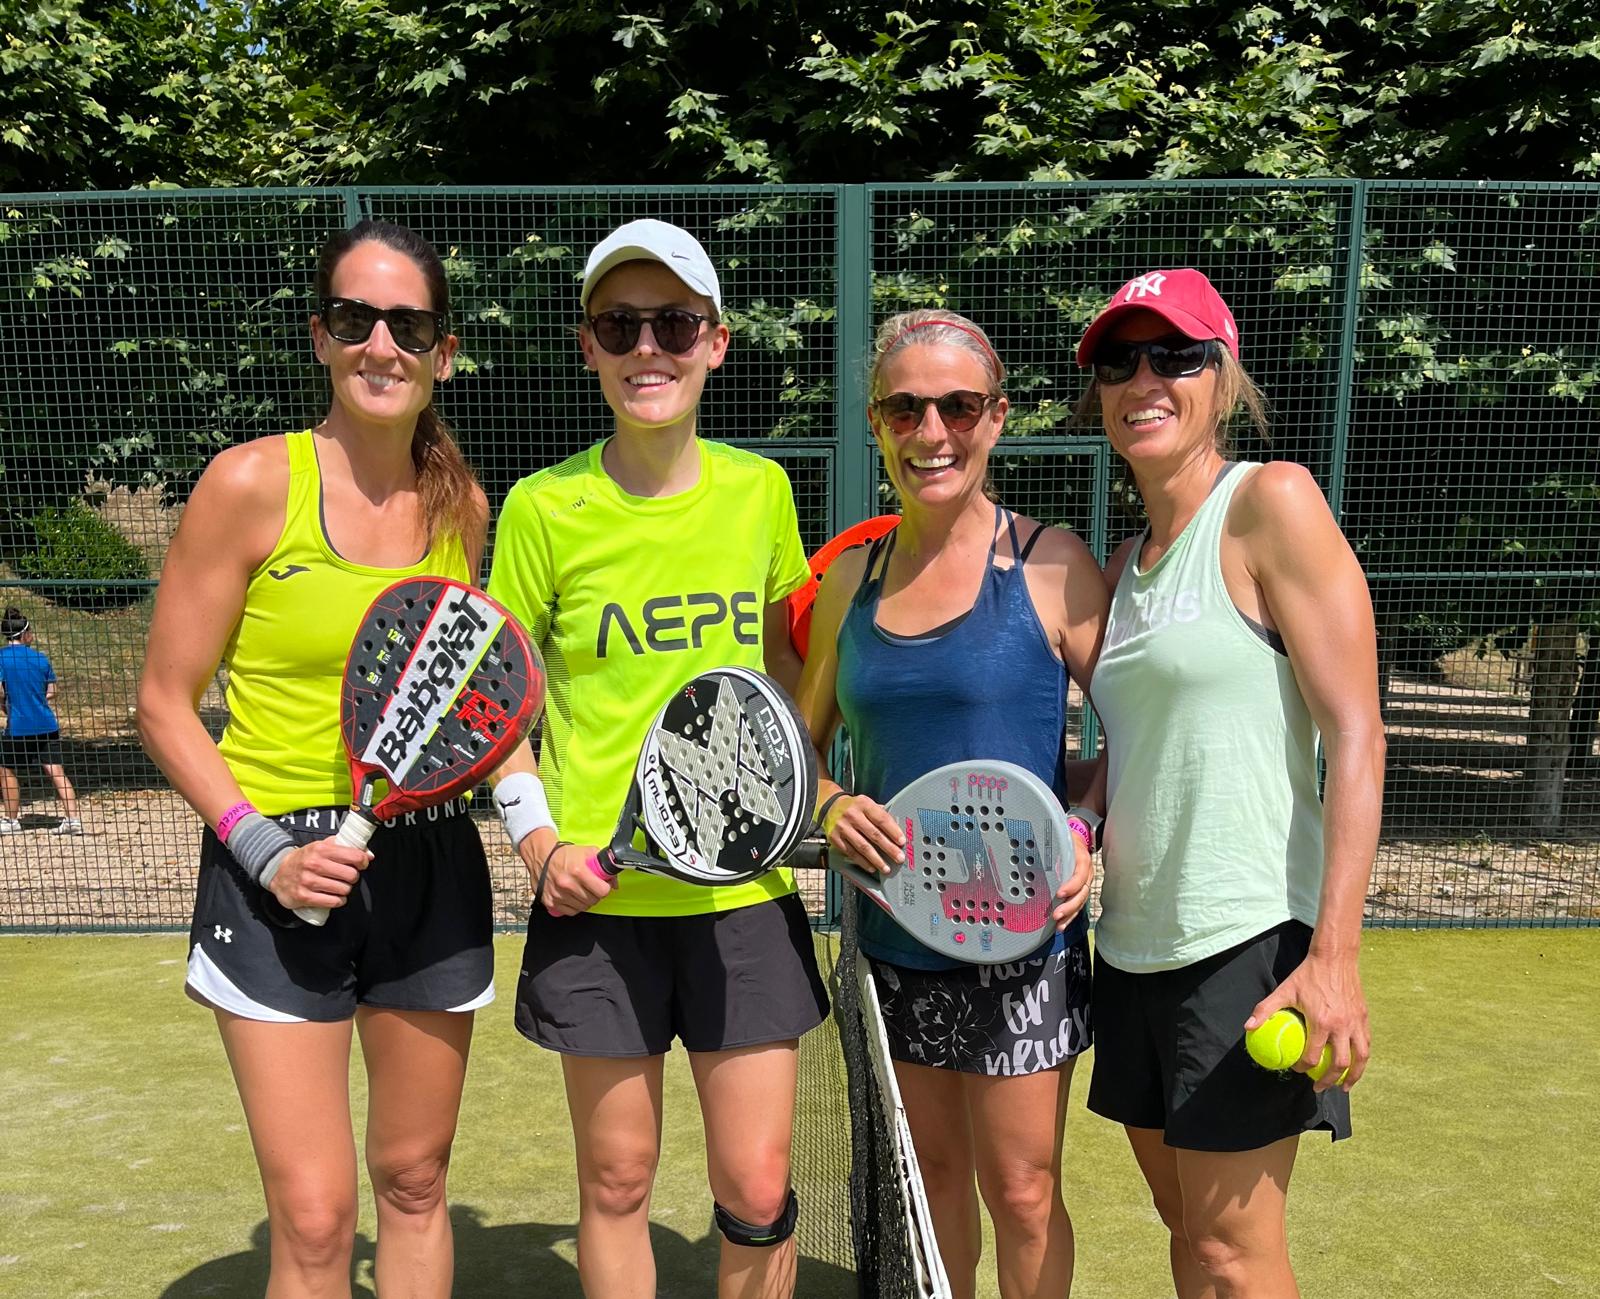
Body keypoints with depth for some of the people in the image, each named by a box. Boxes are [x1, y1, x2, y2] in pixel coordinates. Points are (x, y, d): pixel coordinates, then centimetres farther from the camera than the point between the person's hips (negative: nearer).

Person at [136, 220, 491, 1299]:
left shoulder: (461, 502, 3)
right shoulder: (251, 483, -10)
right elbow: (166, 706, -5)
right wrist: (267, 853, -16)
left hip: (431, 861, 4)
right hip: (279, 868, -4)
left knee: (413, 1181, 15)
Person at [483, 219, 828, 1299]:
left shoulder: (761, 489, 1)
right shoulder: (546, 506, -5)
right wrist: (539, 841, -8)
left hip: (746, 890, 2)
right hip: (598, 896, -1)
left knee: (757, 1190, 7)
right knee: (617, 1182, 13)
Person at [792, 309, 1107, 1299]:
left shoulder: (1049, 563, -9)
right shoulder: (851, 577, 3)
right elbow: (805, 743, 12)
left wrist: (1085, 831, -20)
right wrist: (834, 809, -8)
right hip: (895, 931, 4)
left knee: (1019, 1191, 10)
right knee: (936, 1175, 19)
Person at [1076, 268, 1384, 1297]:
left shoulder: (1273, 501, -9)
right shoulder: (1125, 564, 12)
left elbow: (1356, 737, -15)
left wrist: (1335, 956, -20)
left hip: (1249, 938, -7)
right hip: (1134, 939, 7)